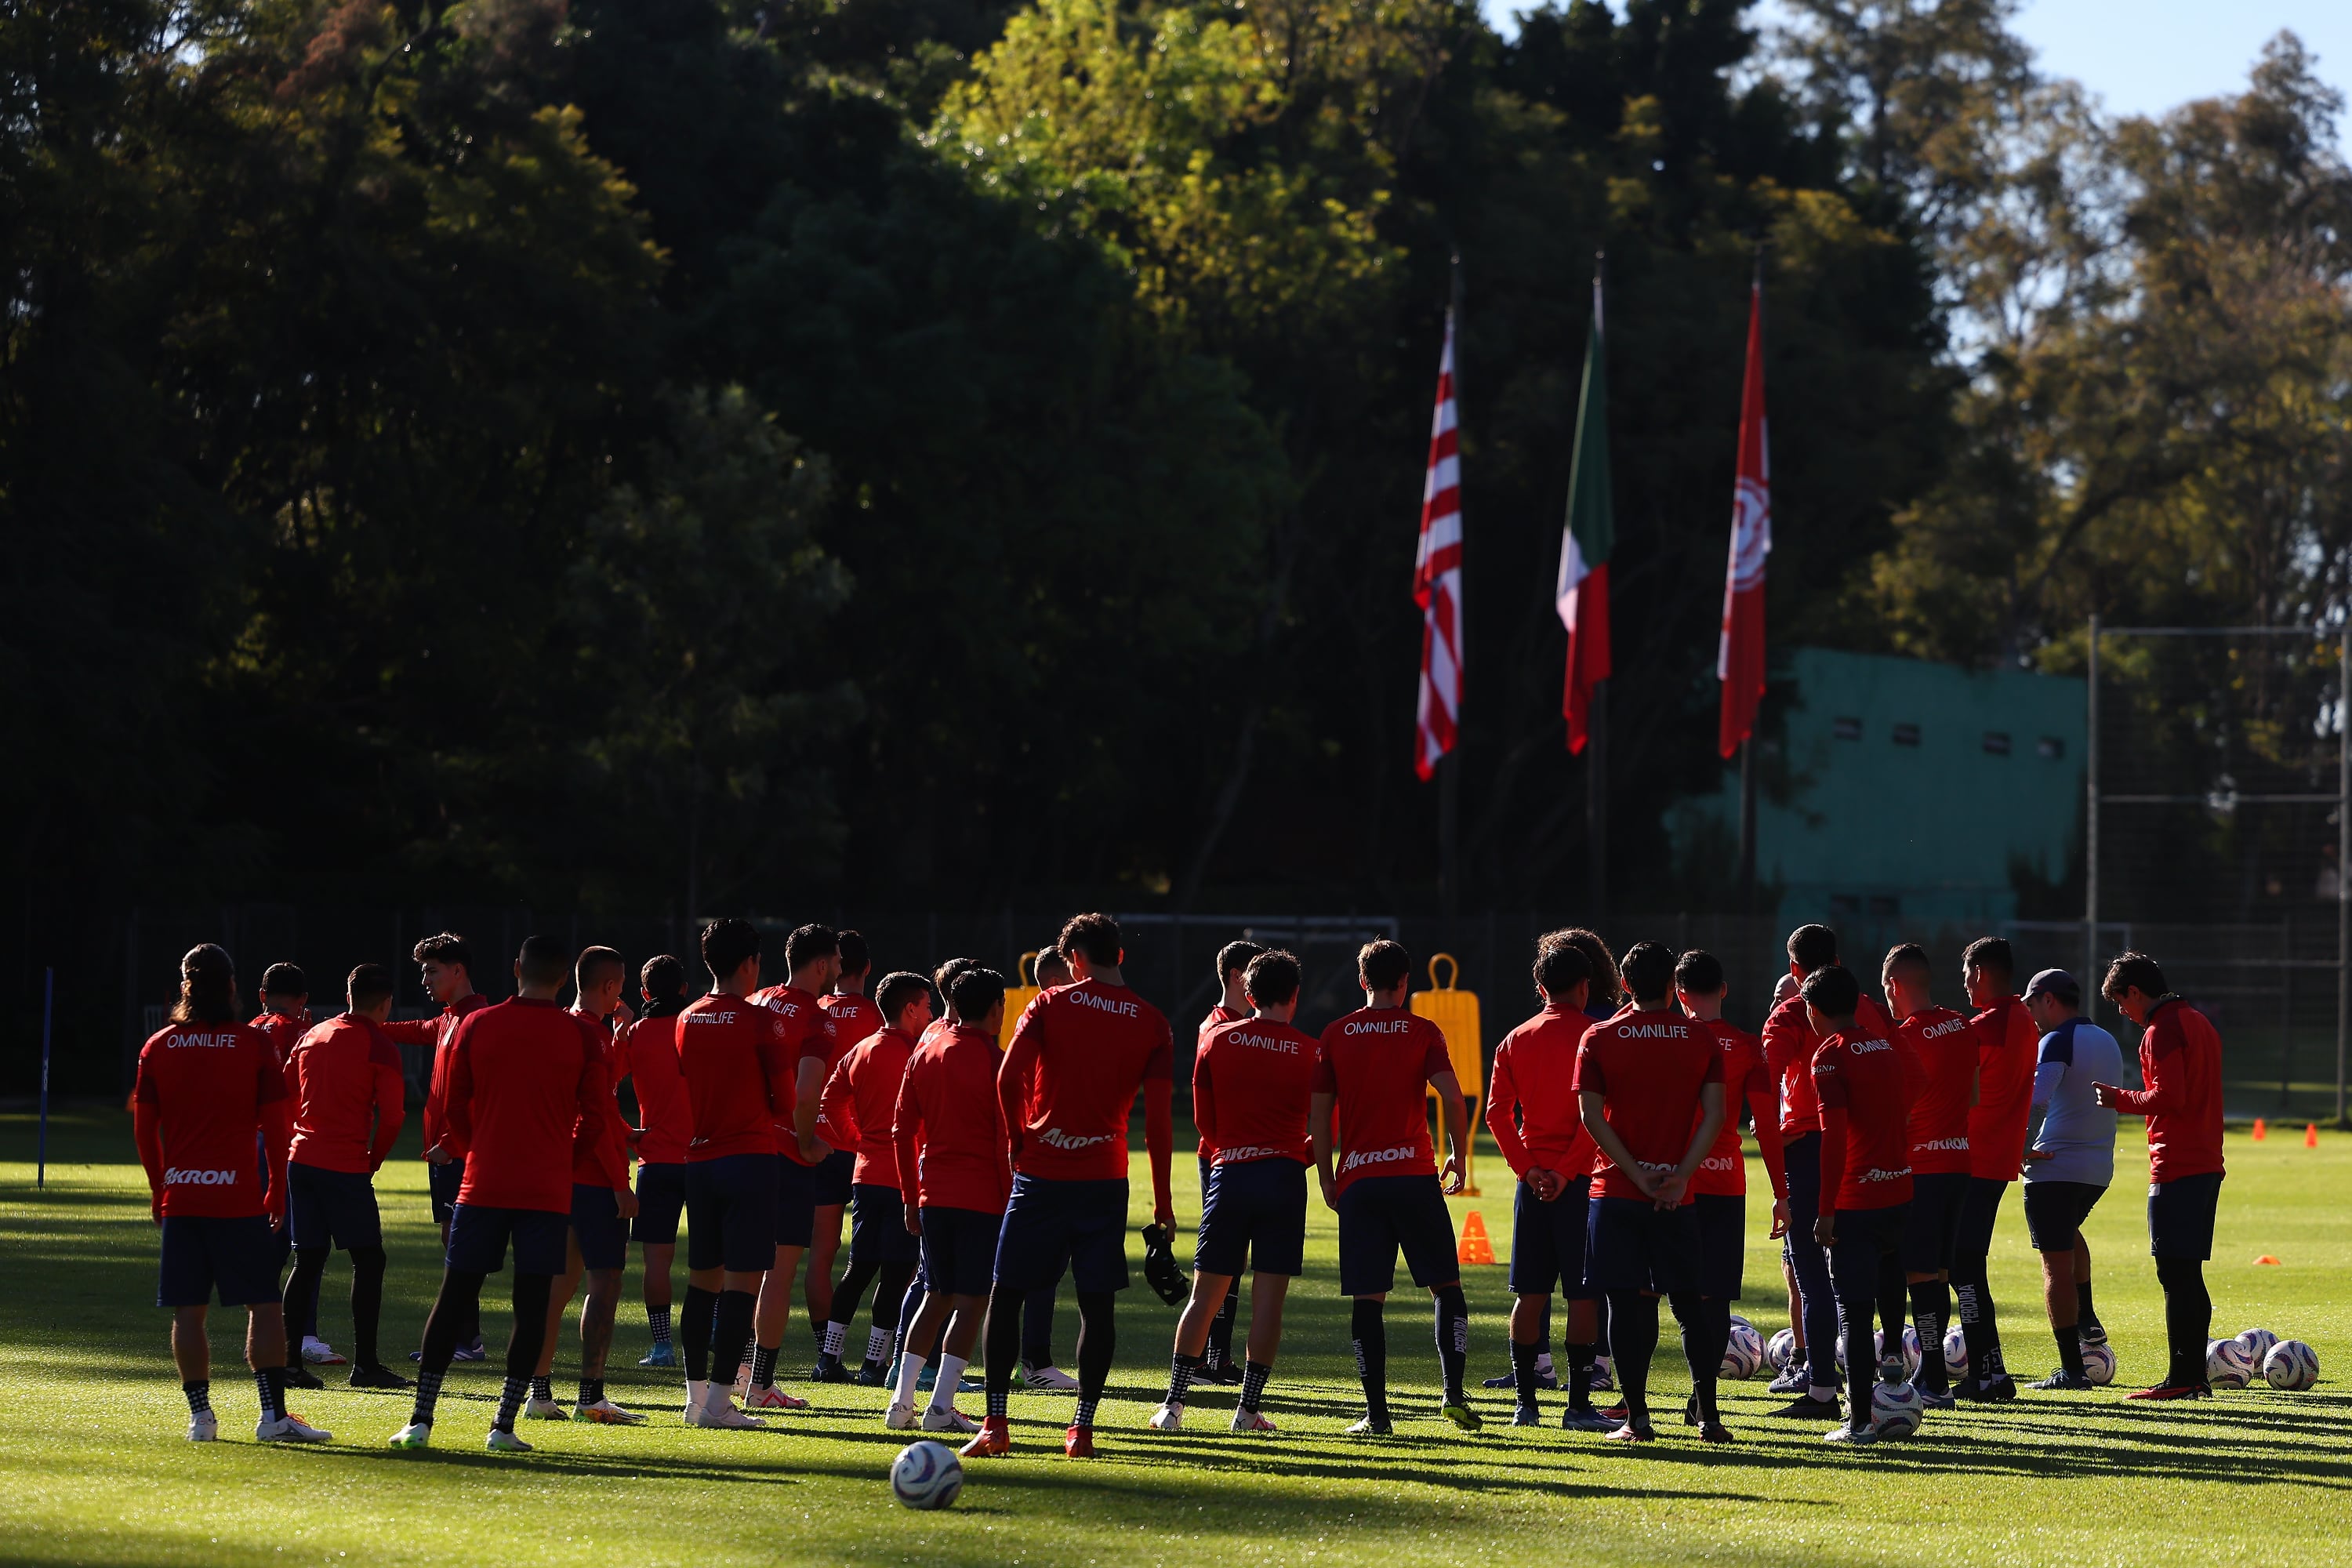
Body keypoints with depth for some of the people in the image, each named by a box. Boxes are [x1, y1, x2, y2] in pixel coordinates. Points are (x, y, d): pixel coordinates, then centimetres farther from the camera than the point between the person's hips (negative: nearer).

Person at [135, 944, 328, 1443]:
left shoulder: (159, 1046, 4)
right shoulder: (255, 1046, -3)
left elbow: (143, 1127, 8)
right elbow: (275, 1126, -2)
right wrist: (277, 1189, 9)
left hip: (179, 1197, 2)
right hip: (239, 1197, -2)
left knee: (187, 1311, 5)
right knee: (264, 1305, 2)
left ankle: (200, 1415, 3)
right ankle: (273, 1415, -2)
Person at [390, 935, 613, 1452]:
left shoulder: (474, 1027, 2)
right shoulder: (582, 1035, -2)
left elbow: (453, 1113, 7)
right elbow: (598, 1114, 2)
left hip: (483, 1184, 1)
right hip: (548, 1190, -1)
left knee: (453, 1298, 5)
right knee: (532, 1303, 3)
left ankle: (421, 1420, 1)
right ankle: (504, 1426, -2)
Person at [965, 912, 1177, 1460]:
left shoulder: (1050, 1005, -1)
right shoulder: (1152, 1024, 3)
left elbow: (1008, 1077, -11)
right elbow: (1158, 1118, -1)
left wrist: (1019, 1142, 5)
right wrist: (1162, 1201, 3)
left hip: (1041, 1172, -1)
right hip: (1105, 1180, 1)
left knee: (1006, 1293, 7)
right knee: (1098, 1302, 6)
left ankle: (996, 1423, 3)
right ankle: (1082, 1427, 1)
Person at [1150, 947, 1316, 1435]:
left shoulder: (1217, 1041, 5)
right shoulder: (1310, 1052, 0)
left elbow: (1203, 1118, 12)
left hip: (1229, 1174, 1)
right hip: (1284, 1176, -1)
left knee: (1206, 1295, 6)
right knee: (1268, 1298, 1)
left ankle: (1174, 1403, 4)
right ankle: (1249, 1408, 0)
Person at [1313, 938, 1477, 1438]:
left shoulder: (1336, 1035, 7)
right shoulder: (1423, 1032, 2)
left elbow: (1319, 1112, 6)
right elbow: (1452, 1099, -7)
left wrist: (1326, 1177, 14)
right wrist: (1458, 1158, 6)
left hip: (1357, 1182, 1)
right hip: (1415, 1177, -1)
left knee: (1367, 1299, 1)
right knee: (1446, 1285, 9)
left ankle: (1377, 1412, -3)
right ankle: (1454, 1393, -1)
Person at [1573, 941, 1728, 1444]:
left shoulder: (1600, 1039, 0)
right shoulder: (1702, 1040, 4)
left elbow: (1592, 1115, -7)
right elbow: (1714, 1114, -4)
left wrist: (1636, 1174, -7)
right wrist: (1680, 1176, -7)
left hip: (1616, 1193, -1)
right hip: (1676, 1196, 1)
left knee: (1626, 1304, 1)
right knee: (1689, 1303, 8)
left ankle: (1637, 1417, -1)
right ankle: (1709, 1416, 3)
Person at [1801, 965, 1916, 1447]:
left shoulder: (1830, 1054, -11)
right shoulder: (1886, 1045, 12)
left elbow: (1834, 1135, -17)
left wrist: (1826, 1210, -16)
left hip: (1856, 1199, -7)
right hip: (1897, 1190, 7)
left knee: (1854, 1311, -4)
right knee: (1888, 1295, 18)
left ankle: (1860, 1421, -5)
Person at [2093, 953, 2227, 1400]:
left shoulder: (2161, 1031, -11)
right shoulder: (2200, 1023, 18)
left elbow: (2168, 1098, -20)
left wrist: (2120, 1099, -6)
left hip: (2175, 1167, -9)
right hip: (2207, 1164, 9)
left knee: (2175, 1275, -8)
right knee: (2189, 1275, 12)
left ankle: (2181, 1379, -9)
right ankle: (2195, 1376, 13)